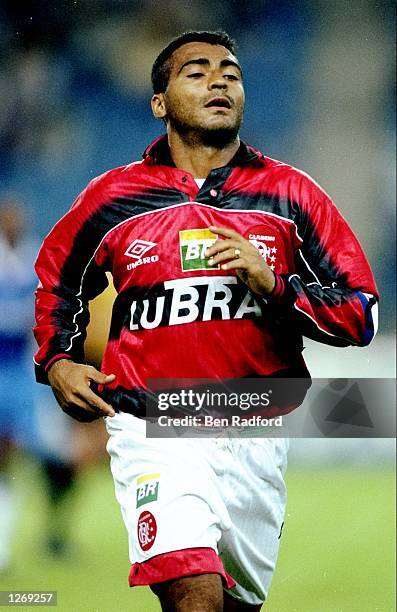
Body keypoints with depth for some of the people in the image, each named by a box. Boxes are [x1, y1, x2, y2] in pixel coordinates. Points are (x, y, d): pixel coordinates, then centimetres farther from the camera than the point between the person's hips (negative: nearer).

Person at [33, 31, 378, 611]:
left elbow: (361, 313, 4)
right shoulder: (113, 196, 6)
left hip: (257, 437, 2)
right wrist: (56, 361, 10)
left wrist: (273, 285, -11)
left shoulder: (291, 195, 6)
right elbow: (57, 281, 26)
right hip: (153, 431, -2)